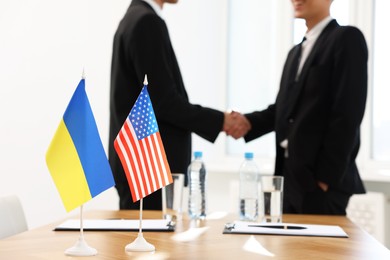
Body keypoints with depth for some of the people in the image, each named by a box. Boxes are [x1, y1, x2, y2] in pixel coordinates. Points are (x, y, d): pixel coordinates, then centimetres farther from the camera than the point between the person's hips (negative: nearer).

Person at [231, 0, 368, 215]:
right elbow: (284, 108, 15)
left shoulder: (347, 38, -6)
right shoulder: (296, 52, 21)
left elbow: (348, 114, -14)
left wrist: (327, 176, -17)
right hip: (290, 174, 8)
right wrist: (247, 122, -5)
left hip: (321, 178, -7)